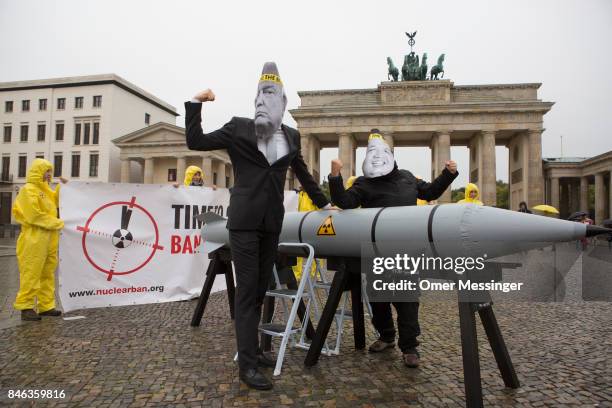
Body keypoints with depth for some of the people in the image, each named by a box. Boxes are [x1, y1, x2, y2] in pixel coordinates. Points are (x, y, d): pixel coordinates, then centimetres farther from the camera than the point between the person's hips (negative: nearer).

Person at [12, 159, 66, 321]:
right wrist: (57, 223, -12)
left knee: (48, 274, 9)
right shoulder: (28, 189, -9)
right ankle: (26, 307, 2)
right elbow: (34, 215, -17)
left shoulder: (46, 190, 19)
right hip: (34, 240, -9)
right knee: (31, 274, -5)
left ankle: (46, 306, 15)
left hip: (49, 240, 9)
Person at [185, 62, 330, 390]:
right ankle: (247, 364, 6)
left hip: (272, 222, 5)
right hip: (245, 220, -4)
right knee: (247, 290, -3)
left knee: (260, 289, 12)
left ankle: (251, 349, 27)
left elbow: (303, 174, 20)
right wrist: (195, 104, -5)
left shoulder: (291, 136, 11)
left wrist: (323, 204, 26)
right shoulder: (238, 128, 0)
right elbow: (195, 141, 0)